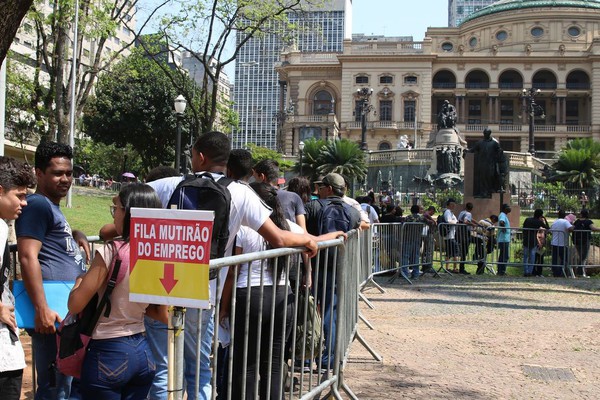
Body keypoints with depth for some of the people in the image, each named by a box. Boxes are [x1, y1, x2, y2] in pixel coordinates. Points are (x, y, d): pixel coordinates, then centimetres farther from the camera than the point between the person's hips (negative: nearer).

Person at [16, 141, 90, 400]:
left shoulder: (52, 207, 21)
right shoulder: (37, 204, -9)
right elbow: (28, 257, -18)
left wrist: (77, 235, 16)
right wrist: (42, 310, -25)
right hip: (54, 315, -10)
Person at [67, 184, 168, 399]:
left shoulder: (111, 252, -17)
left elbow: (75, 305, -14)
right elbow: (164, 315, 7)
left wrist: (79, 281, 5)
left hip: (108, 353, -6)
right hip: (143, 351, 6)